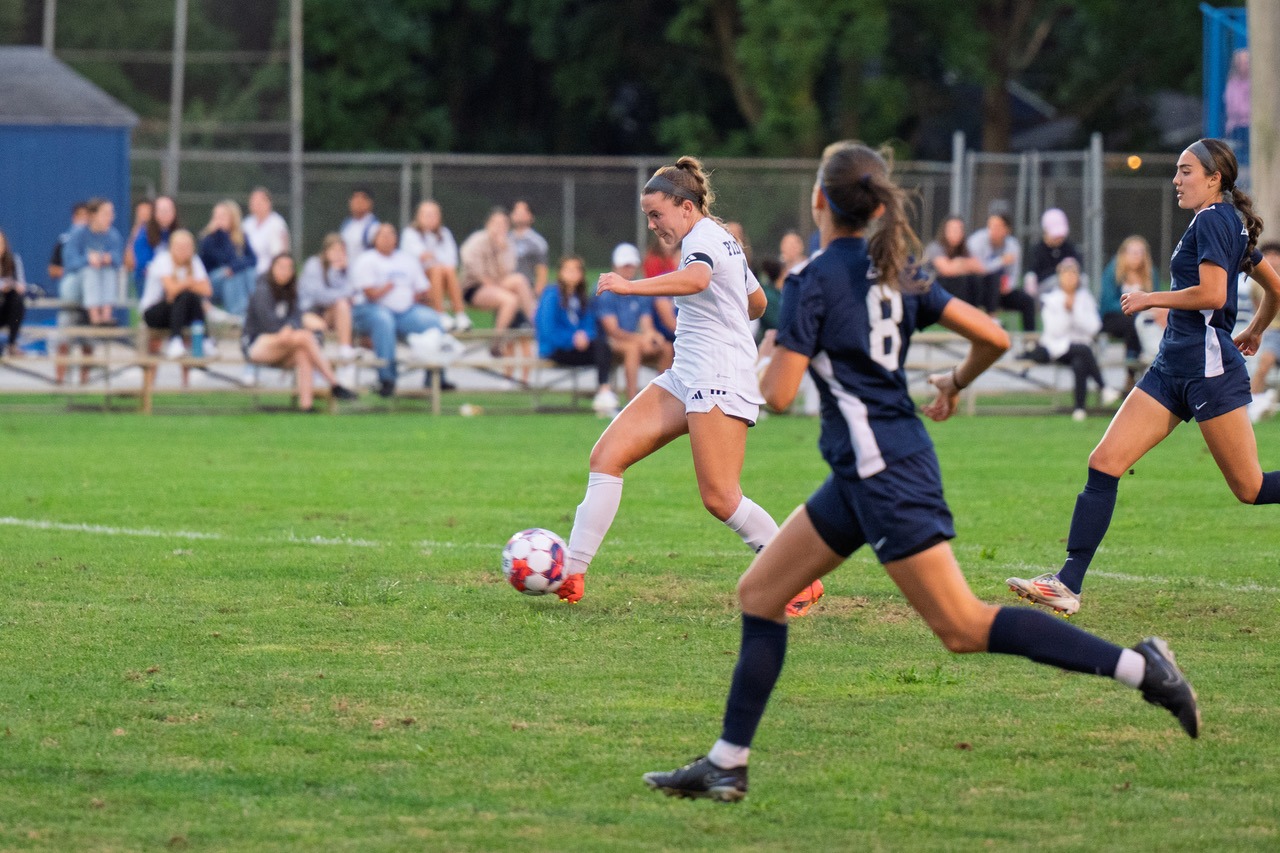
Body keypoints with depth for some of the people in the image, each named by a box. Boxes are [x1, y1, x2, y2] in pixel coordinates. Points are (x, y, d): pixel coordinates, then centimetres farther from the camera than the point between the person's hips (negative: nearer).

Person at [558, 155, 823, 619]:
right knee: (606, 457, -2)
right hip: (686, 377, 10)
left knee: (721, 499, -14)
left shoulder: (703, 238, -11)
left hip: (720, 380, -10)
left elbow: (696, 279, -36)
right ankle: (571, 575, -4)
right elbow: (757, 303, 32)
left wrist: (631, 286, -44)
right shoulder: (720, 240, 19)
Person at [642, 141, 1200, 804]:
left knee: (964, 628, -8)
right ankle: (726, 765, 12)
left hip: (883, 473, -9)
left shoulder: (812, 282, -13)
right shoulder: (895, 272, 9)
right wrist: (957, 383, 26)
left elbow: (777, 394, -16)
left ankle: (1135, 666, -11)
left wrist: (768, 355, 6)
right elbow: (992, 337, 6)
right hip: (865, 471, 9)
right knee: (759, 593, 12)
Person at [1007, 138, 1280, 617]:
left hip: (1208, 364, -10)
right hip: (1173, 367, 10)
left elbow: (1212, 293, -22)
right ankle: (1068, 583, -7)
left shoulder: (1212, 220, -10)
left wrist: (1151, 299, -10)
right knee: (1104, 464, -3)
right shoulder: (1232, 225, 18)